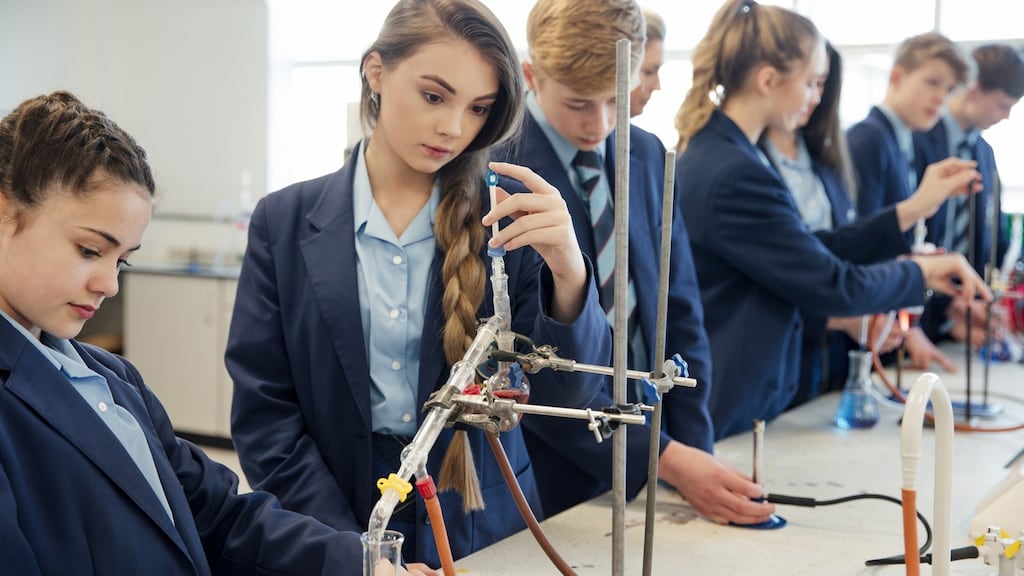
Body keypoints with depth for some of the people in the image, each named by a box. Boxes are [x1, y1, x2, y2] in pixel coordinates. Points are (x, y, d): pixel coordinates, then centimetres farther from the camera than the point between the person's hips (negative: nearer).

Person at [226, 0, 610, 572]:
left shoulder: (506, 220, -1)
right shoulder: (287, 222, 0)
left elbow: (567, 396, -5)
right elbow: (264, 413, -1)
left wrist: (567, 273, -22)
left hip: (482, 526, 0)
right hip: (334, 520, 0)